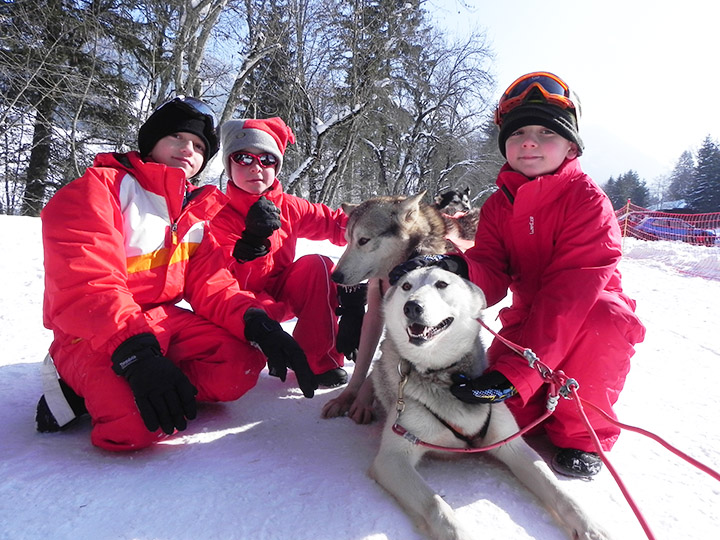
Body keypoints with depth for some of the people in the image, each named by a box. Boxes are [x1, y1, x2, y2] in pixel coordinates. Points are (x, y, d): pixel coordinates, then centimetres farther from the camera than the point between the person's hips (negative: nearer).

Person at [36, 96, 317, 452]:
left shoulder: (198, 209, 11)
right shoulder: (99, 189, -10)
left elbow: (210, 284, 1)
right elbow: (85, 287, -23)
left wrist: (255, 322, -20)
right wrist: (135, 353, -38)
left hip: (162, 317, 7)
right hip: (92, 334, -7)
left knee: (242, 364, -16)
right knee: (137, 423, -32)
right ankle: (76, 386, 1)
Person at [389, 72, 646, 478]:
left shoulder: (587, 200, -19)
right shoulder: (499, 206, -1)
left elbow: (570, 291, -29)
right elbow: (491, 280, -11)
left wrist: (513, 372, -38)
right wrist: (455, 269, -38)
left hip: (590, 312, -3)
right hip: (530, 316, 3)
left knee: (605, 320, -38)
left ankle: (582, 433, -11)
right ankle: (544, 402, 20)